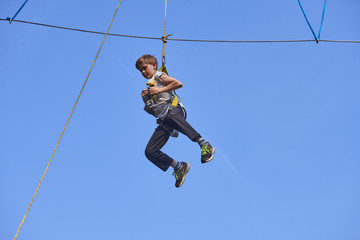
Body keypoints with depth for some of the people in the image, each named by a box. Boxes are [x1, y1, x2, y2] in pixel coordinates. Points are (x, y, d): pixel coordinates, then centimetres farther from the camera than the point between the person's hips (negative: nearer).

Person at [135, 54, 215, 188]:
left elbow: (178, 83, -5)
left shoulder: (159, 76, 12)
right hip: (164, 122, 8)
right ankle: (179, 167, 6)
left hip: (174, 109, -8)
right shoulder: (150, 86, 34)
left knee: (170, 116, -47)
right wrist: (145, 99, 19)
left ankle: (204, 144, -53)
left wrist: (159, 90, -7)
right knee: (150, 152, -4)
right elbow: (152, 109, 37)